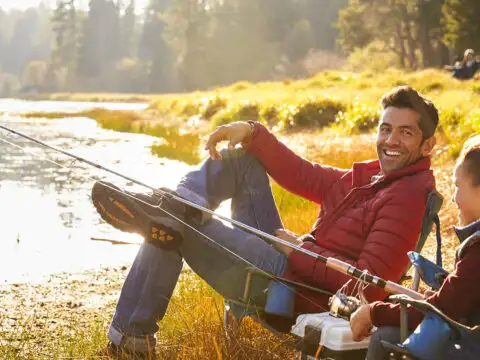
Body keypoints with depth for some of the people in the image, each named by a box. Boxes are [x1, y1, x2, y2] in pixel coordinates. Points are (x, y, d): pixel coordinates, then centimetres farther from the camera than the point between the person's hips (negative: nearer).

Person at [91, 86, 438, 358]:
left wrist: (299, 252, -18)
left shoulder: (408, 196, -15)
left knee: (170, 231, -7)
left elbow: (369, 286, -25)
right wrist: (251, 132, -1)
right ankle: (180, 204, -17)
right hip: (286, 265, 9)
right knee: (242, 158, 9)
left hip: (299, 295, -9)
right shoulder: (366, 178, 13)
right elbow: (299, 175, 13)